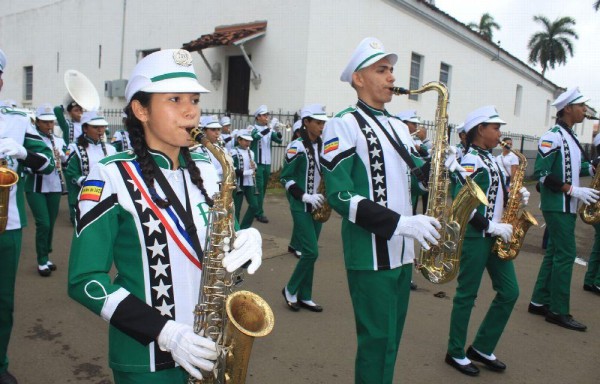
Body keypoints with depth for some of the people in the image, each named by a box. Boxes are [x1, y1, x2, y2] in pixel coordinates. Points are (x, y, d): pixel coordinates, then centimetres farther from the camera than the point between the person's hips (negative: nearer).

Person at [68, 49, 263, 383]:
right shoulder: (112, 177, -13)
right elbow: (85, 280, -13)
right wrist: (163, 331, -22)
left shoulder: (206, 172, 2)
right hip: (146, 356, -5)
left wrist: (245, 245, -15)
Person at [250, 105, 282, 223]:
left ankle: (256, 211, 23)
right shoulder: (253, 129, -6)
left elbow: (278, 140, 0)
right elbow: (256, 136, -27)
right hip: (257, 163, -6)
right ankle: (259, 213, -2)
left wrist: (278, 133, -21)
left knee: (263, 188, 11)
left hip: (267, 163, 6)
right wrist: (268, 128, -37)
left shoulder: (269, 130, 10)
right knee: (259, 188, -6)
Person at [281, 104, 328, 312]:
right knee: (311, 252, -10)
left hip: (318, 205, 7)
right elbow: (285, 177, -12)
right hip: (301, 206, -7)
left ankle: (304, 296, 20)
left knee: (309, 252, 10)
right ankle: (290, 290, 11)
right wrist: (305, 196, -21)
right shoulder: (296, 146, -12)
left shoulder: (322, 146, 9)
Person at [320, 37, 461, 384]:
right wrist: (399, 223, -23)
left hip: (403, 251, 8)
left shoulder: (399, 127, 15)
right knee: (378, 340, 1)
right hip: (371, 253, -7)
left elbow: (415, 175, 18)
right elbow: (339, 195, -18)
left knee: (392, 336, 17)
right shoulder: (344, 125, -9)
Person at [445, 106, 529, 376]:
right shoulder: (471, 160, -13)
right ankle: (456, 353, 18)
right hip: (475, 235, -9)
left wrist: (516, 195, 2)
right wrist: (492, 227, -20)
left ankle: (482, 348, 24)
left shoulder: (491, 159, 15)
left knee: (509, 292, 11)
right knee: (467, 294, 2)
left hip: (494, 235, 9)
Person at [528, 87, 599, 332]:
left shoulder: (570, 136, 15)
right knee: (565, 255, -7)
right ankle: (558, 311, 2)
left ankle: (539, 302, 21)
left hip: (567, 206, 9)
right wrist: (573, 190, -20)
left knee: (555, 253, 12)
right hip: (557, 205, -9)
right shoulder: (553, 136, -13)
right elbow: (542, 173, -18)